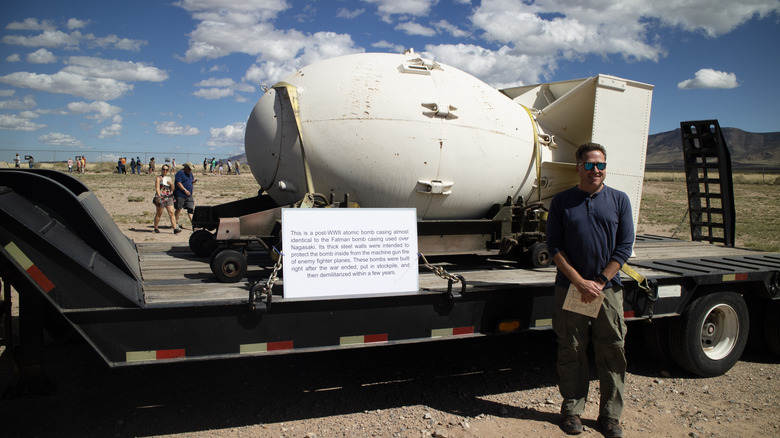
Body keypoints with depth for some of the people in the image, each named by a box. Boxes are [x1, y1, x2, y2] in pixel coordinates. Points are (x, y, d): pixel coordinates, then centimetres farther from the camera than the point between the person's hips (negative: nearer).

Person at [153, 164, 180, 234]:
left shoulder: (169, 178, 16)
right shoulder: (159, 177, 0)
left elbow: (172, 189, 15)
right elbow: (157, 188, -9)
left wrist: (171, 184, -4)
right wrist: (159, 197, -19)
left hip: (169, 198, 4)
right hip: (161, 197, -4)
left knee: (172, 213, -5)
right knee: (159, 214, 4)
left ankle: (175, 229, -11)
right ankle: (156, 228, 17)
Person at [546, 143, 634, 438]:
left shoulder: (619, 200, 4)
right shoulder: (562, 201, 2)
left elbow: (624, 246, 1)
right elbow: (554, 246, -1)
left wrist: (599, 282, -8)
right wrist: (580, 282, -10)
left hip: (608, 289, 1)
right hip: (570, 288, 0)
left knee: (612, 352, 5)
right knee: (571, 351, 7)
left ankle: (610, 414, 19)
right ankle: (572, 410, 22)